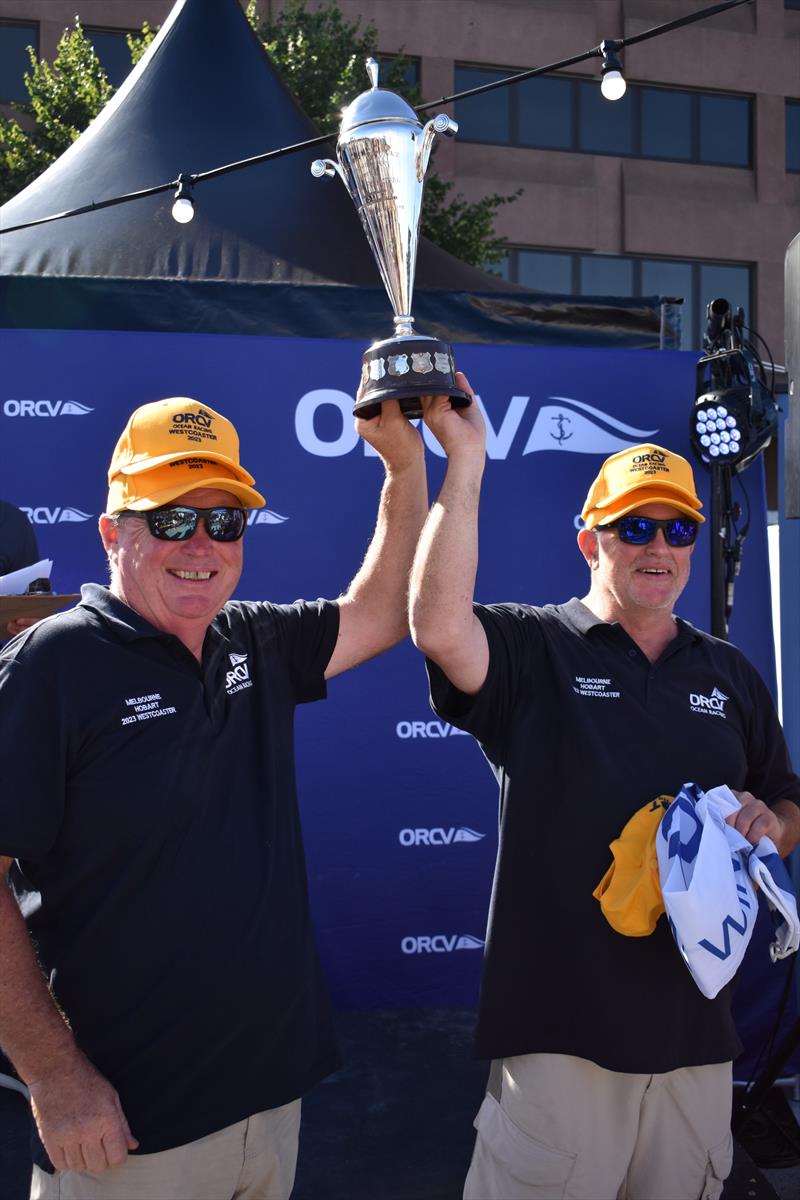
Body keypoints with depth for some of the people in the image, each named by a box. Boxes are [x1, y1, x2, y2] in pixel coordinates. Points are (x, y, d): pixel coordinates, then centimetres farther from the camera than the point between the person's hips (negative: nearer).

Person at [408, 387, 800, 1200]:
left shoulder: (730, 674, 11)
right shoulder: (532, 650, -5)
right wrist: (464, 460, -27)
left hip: (696, 1025, 5)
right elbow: (438, 625, -26)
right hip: (559, 1024, -4)